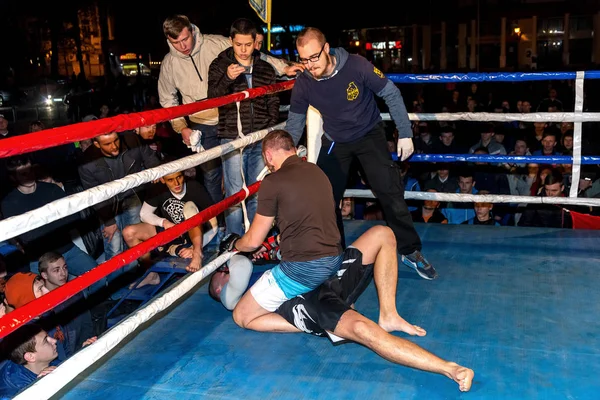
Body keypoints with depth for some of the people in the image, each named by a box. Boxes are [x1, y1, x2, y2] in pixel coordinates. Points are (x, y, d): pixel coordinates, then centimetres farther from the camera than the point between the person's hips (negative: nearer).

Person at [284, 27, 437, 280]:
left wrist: (405, 134, -14)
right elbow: (294, 125, -5)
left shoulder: (356, 66, -27)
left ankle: (411, 251, 8)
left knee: (390, 192, -8)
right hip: (335, 141, 3)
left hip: (369, 135, -2)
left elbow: (391, 94, -15)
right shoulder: (303, 84, -18)